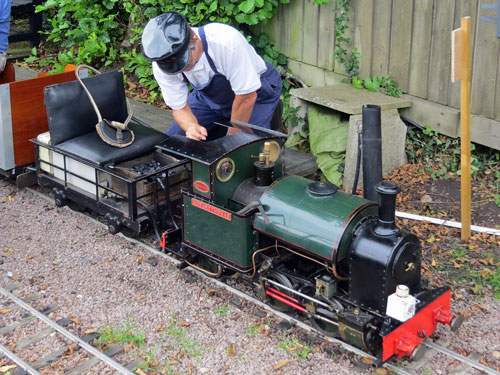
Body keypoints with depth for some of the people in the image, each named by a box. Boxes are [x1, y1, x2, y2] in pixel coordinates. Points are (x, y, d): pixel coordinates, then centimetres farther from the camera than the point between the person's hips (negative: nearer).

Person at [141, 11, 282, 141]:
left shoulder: (226, 41, -40)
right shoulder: (161, 64, -24)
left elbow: (247, 97, -30)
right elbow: (179, 107, -13)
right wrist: (191, 127, -36)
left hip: (256, 89, -4)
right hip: (209, 96, 4)